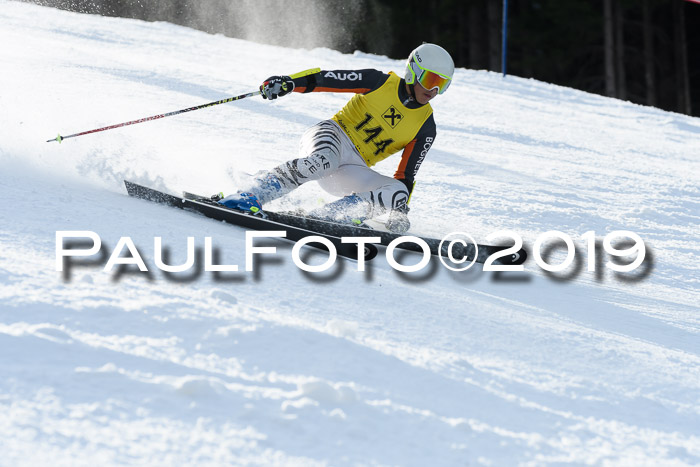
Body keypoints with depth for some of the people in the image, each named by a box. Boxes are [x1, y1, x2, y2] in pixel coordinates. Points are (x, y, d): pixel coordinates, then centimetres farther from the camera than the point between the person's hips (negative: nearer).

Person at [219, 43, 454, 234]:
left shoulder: (425, 128, 7)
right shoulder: (381, 83, -3)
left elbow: (406, 176, 10)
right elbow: (325, 79, -8)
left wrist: (400, 210, -4)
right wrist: (289, 83, -23)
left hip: (353, 169, 4)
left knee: (397, 192, -24)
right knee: (323, 161, -40)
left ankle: (322, 217, -28)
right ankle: (249, 196, -40)